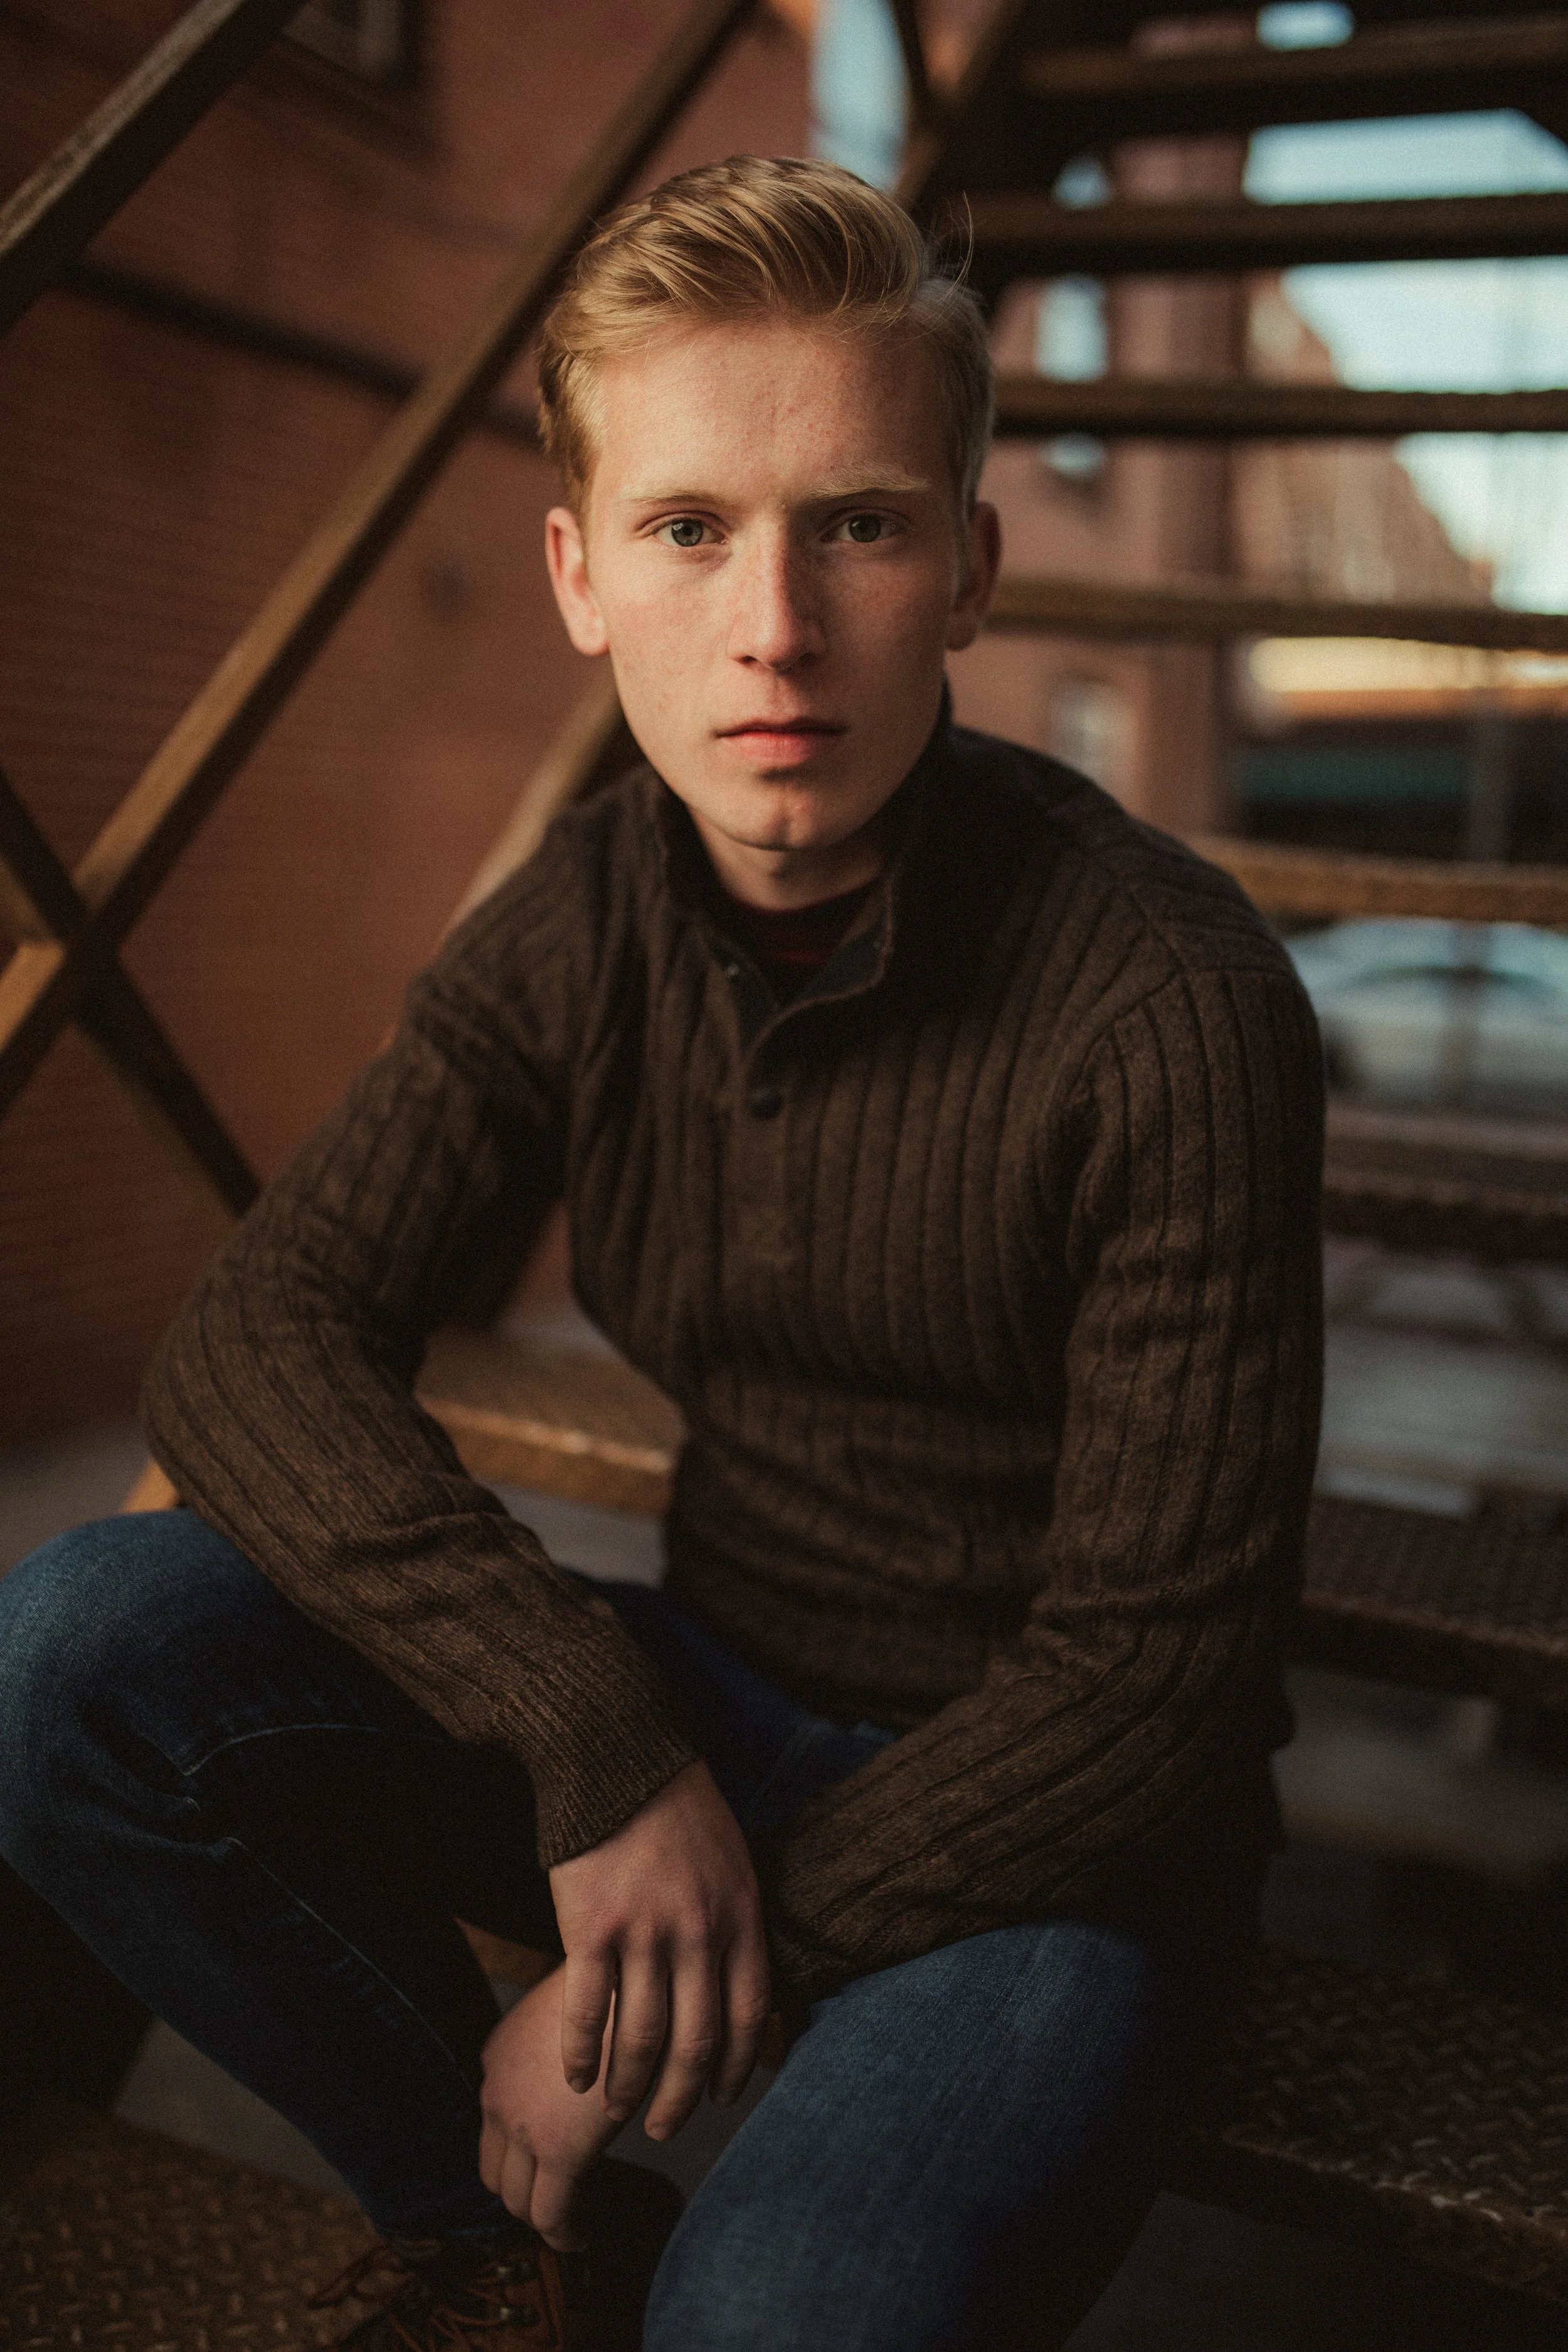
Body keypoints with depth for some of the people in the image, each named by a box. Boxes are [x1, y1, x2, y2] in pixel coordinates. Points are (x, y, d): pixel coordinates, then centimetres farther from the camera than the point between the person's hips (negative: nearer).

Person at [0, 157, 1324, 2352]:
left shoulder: (1167, 999, -22)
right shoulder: (582, 929, -6)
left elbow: (1152, 1667, -19)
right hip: (715, 1713, 5)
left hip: (1039, 1820, -4)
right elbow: (256, 1341, -12)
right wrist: (602, 1748, -25)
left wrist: (688, 1971, -16)